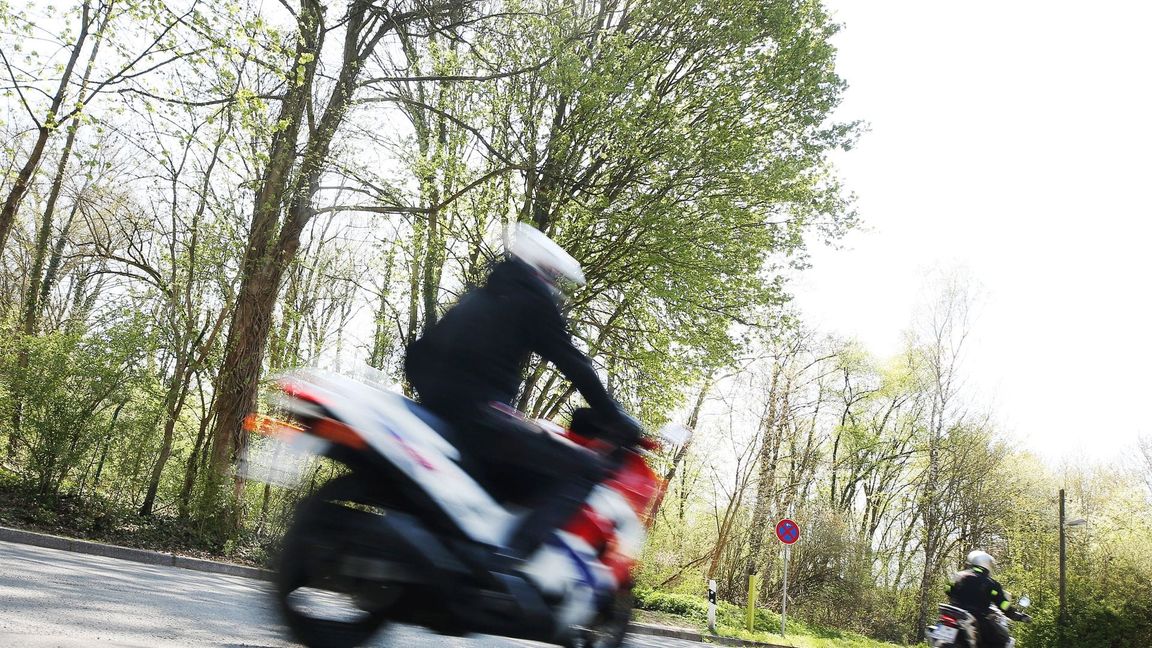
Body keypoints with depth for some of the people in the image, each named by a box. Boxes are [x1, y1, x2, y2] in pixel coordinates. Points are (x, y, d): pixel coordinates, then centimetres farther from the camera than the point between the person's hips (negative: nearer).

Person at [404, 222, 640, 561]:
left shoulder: (476, 298, 26)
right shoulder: (533, 300, 4)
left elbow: (417, 355, 26)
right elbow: (573, 363, 0)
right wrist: (615, 420, 5)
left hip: (435, 406, 9)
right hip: (480, 409, -9)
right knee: (585, 469, -8)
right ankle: (511, 555, -22)